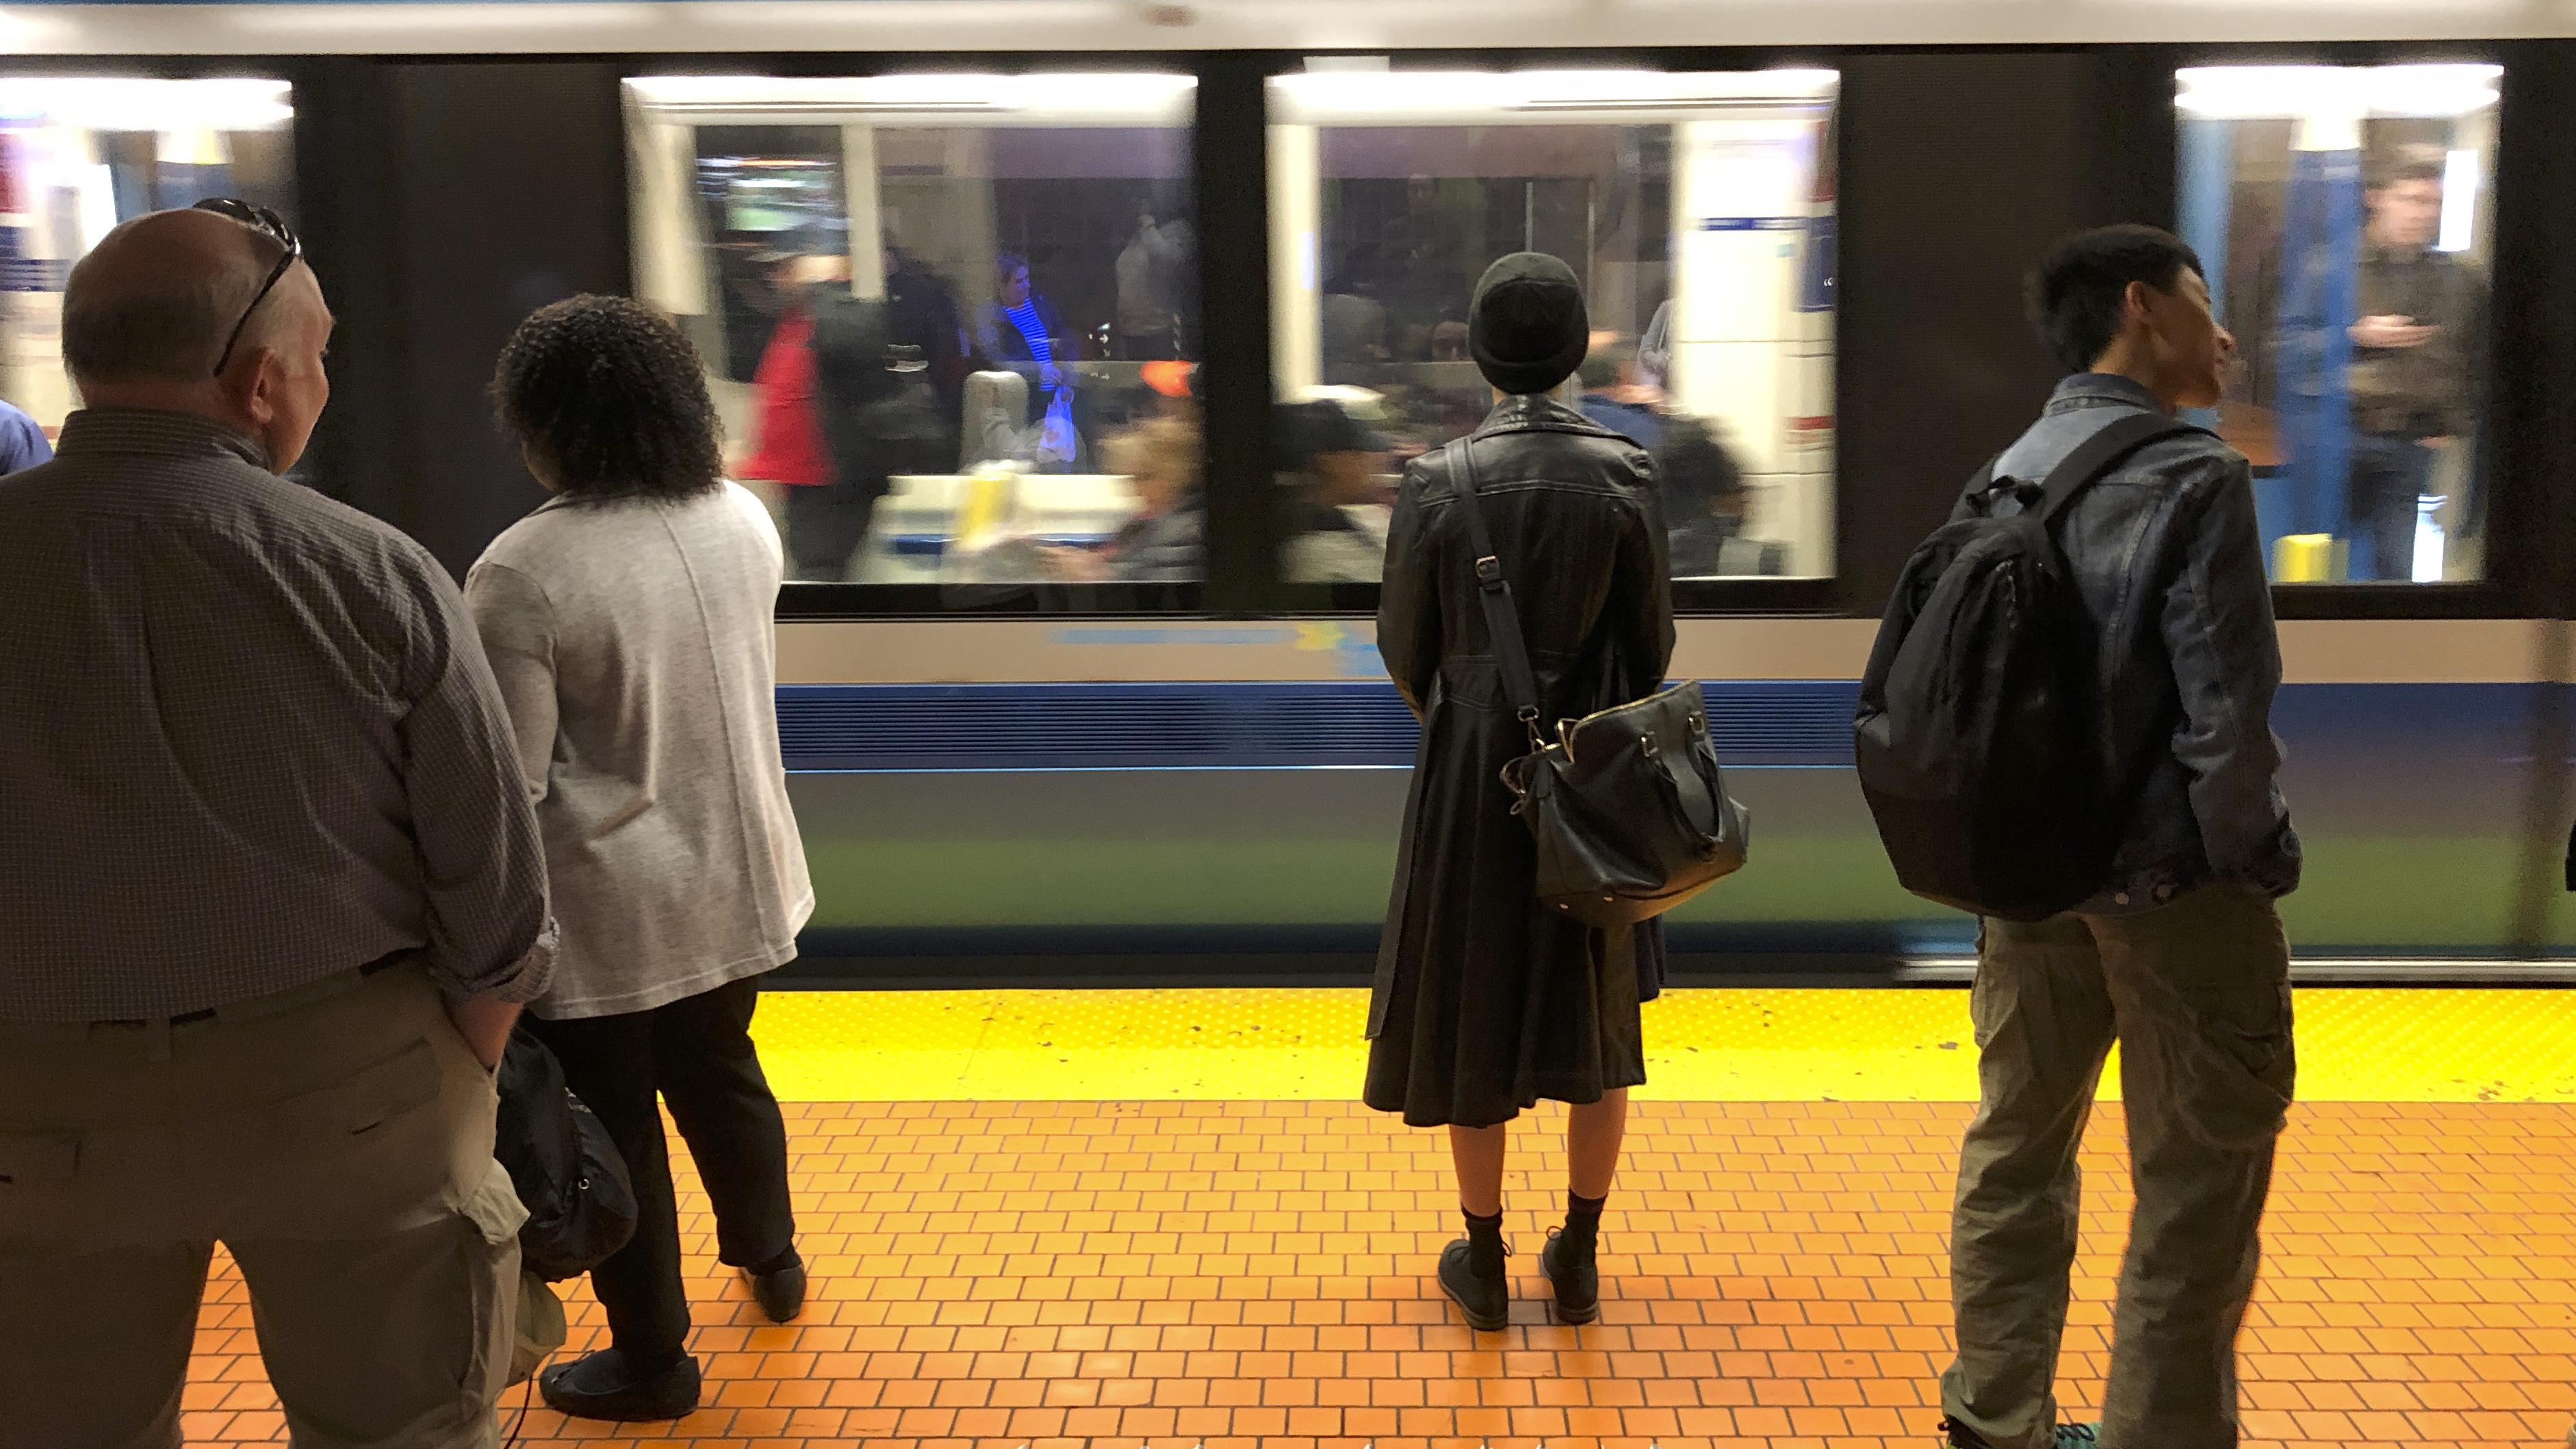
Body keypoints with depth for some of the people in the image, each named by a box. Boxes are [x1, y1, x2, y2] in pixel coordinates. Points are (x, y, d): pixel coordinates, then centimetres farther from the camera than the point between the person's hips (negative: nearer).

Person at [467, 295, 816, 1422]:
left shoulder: (524, 569, -22)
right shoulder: (744, 520, -2)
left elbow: (508, 778, -19)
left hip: (607, 907, -6)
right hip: (733, 877, 6)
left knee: (613, 1123, 11)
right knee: (720, 1072, 26)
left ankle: (650, 1360, 26)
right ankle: (770, 1257, 47)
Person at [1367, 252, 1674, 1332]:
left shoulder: (1437, 481, -10)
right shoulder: (1625, 474, -8)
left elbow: (1404, 646, -2)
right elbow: (1652, 637, -1)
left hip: (1471, 763, -1)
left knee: (1473, 1009, 12)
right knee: (1595, 1010, 15)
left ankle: (1484, 1264, 23)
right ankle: (1579, 1259, 25)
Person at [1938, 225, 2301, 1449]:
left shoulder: (2008, 476, 5)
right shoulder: (2194, 479, -15)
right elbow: (2226, 717, -19)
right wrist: (2253, 861, -4)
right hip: (2170, 884, -7)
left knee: (2017, 1149, 16)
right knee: (2195, 1189, 6)